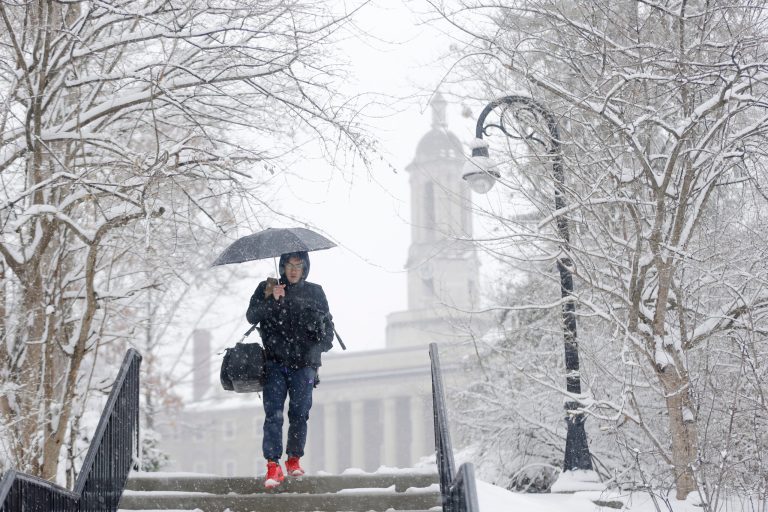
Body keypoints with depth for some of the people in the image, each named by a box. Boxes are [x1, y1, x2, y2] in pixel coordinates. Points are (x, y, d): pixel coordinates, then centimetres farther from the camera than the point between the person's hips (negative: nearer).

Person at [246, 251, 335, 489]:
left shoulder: (315, 292, 13)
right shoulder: (266, 289, 10)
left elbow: (328, 323, 16)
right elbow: (251, 316, -1)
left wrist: (323, 342, -3)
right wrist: (271, 300, -16)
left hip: (304, 363, 1)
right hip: (275, 362, -1)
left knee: (299, 414, 1)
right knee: (273, 413, -10)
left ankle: (294, 460, 18)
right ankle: (273, 465, -12)